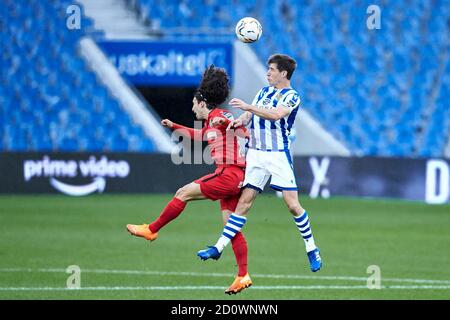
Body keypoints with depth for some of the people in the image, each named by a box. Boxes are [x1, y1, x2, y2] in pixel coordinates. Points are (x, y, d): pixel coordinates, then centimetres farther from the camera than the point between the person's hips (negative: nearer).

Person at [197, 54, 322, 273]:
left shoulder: (291, 96, -4)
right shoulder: (264, 91, 17)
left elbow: (276, 114, -22)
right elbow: (249, 114, 15)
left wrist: (248, 107, -27)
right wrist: (240, 120, -7)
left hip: (279, 155, -5)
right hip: (255, 154, 5)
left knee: (292, 204, -9)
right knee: (245, 201, 0)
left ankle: (311, 249, 5)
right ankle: (219, 247, -3)